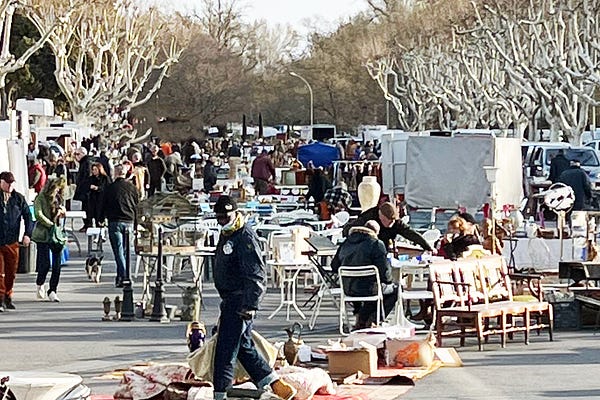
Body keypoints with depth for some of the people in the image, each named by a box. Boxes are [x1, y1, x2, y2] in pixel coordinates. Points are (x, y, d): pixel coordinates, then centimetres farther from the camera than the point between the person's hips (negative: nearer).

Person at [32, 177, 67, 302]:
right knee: (45, 263, -5)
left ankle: (52, 291, 7)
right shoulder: (41, 198, -3)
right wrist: (51, 224, -13)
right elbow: (39, 215, -12)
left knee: (57, 265, -1)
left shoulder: (59, 198, 16)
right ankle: (40, 284, 23)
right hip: (43, 234, -5)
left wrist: (62, 211, 7)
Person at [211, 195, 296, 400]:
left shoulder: (245, 237, -16)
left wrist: (249, 305, -25)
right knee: (244, 347, 15)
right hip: (231, 300, 11)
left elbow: (257, 276, -21)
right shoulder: (226, 235, 15)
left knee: (225, 350, -9)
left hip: (240, 302, -11)